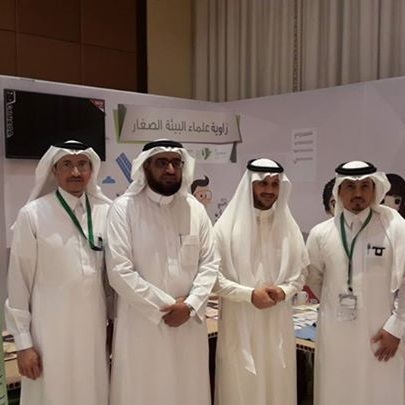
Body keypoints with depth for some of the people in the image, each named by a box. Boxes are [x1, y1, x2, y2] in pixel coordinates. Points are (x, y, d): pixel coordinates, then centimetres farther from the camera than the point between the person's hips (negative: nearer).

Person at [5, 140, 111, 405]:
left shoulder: (106, 212, 1)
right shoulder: (33, 215, -8)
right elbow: (19, 281, -5)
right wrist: (23, 342, -5)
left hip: (95, 330, 3)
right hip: (51, 332, -3)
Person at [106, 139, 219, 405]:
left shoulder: (196, 208, 4)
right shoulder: (124, 208, -8)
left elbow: (210, 263, 4)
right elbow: (120, 271, -13)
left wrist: (189, 305, -11)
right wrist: (165, 307, -12)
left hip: (190, 323, 4)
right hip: (142, 324, -3)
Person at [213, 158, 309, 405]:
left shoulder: (288, 226, 4)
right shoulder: (228, 225, -7)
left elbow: (301, 271, 10)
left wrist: (284, 290, -9)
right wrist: (249, 294, -16)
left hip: (278, 323, 4)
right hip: (240, 323, -3)